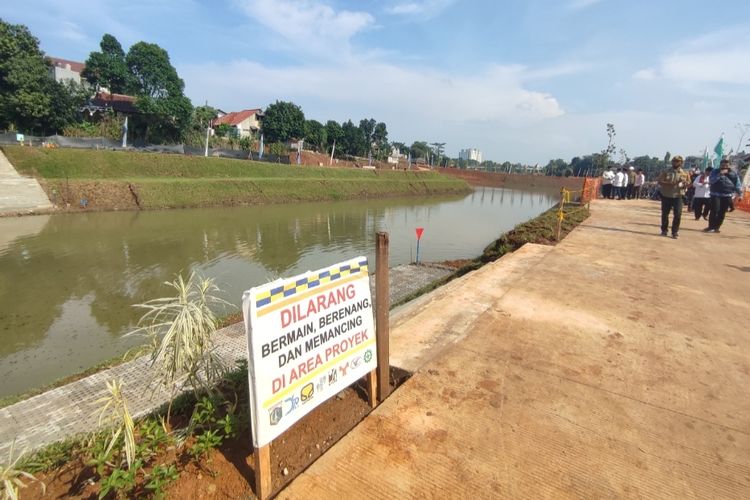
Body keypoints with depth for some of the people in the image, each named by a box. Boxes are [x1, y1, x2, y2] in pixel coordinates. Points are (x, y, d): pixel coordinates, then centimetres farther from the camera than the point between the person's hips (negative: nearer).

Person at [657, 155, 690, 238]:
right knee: (665, 214, 7)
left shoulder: (684, 173, 6)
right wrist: (668, 184, -20)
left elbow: (687, 185, 6)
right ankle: (664, 230, 21)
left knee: (677, 214, -6)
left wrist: (684, 184, -16)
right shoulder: (666, 172, 3)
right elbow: (660, 181, -5)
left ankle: (675, 232, 2)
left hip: (678, 196, 0)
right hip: (666, 196, 0)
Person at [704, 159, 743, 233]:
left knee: (722, 212, 2)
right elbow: (711, 180, -11)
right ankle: (711, 227, -8)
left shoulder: (733, 173, 10)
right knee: (714, 211, -13)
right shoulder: (715, 171, 4)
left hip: (727, 196, 3)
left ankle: (717, 227, 9)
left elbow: (737, 184, 10)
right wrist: (720, 174, -18)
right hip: (716, 195, -3)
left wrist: (739, 194, 3)